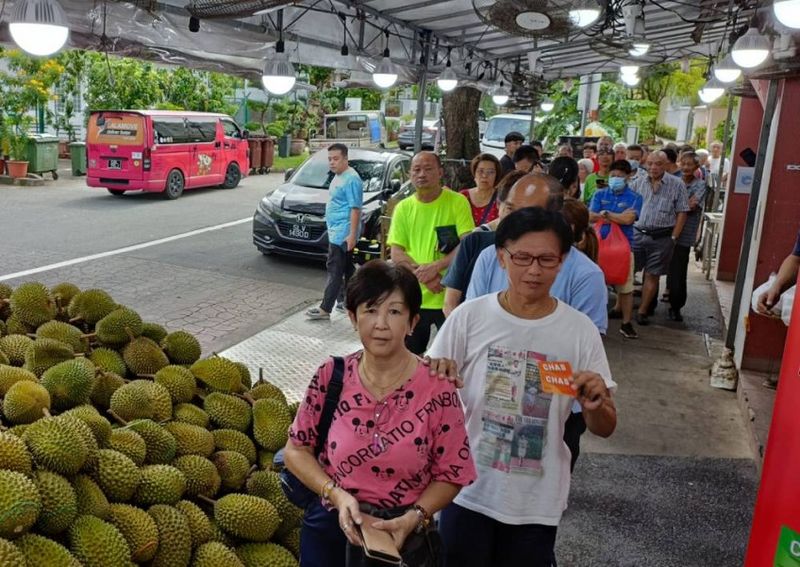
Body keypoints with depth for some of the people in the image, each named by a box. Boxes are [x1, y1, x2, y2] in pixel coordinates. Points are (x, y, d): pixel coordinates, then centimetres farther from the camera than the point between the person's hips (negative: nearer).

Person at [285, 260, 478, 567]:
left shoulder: (436, 389, -16)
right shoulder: (331, 376, -11)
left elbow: (450, 475, -7)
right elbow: (296, 449, -1)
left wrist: (412, 518, -21)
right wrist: (337, 495, -15)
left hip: (400, 536, -1)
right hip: (329, 527, 2)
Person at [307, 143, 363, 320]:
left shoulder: (351, 179, -17)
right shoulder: (338, 177, 15)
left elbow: (355, 208, -21)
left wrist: (352, 235, -25)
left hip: (343, 233, -10)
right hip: (336, 231, 10)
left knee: (334, 270, -9)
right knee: (347, 268, 16)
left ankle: (325, 309, -7)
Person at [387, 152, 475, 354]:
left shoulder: (458, 202, -4)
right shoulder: (403, 208, 5)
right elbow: (396, 253, 1)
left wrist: (435, 266, -22)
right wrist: (421, 273, -16)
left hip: (451, 297, -3)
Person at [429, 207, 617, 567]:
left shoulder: (580, 331, -7)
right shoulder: (469, 317, -11)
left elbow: (605, 429, -3)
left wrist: (596, 404, -24)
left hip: (537, 502, 1)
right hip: (469, 491, -1)